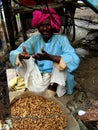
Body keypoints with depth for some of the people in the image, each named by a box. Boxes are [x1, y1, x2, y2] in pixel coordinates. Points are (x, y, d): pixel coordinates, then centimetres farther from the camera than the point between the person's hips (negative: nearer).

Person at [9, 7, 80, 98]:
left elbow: (75, 60, -29)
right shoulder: (34, 39, -2)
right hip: (38, 77, 3)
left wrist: (49, 57, -42)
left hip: (57, 79, -2)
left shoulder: (61, 39, -11)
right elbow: (13, 54, -12)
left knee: (61, 60, -26)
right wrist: (21, 56, -38)